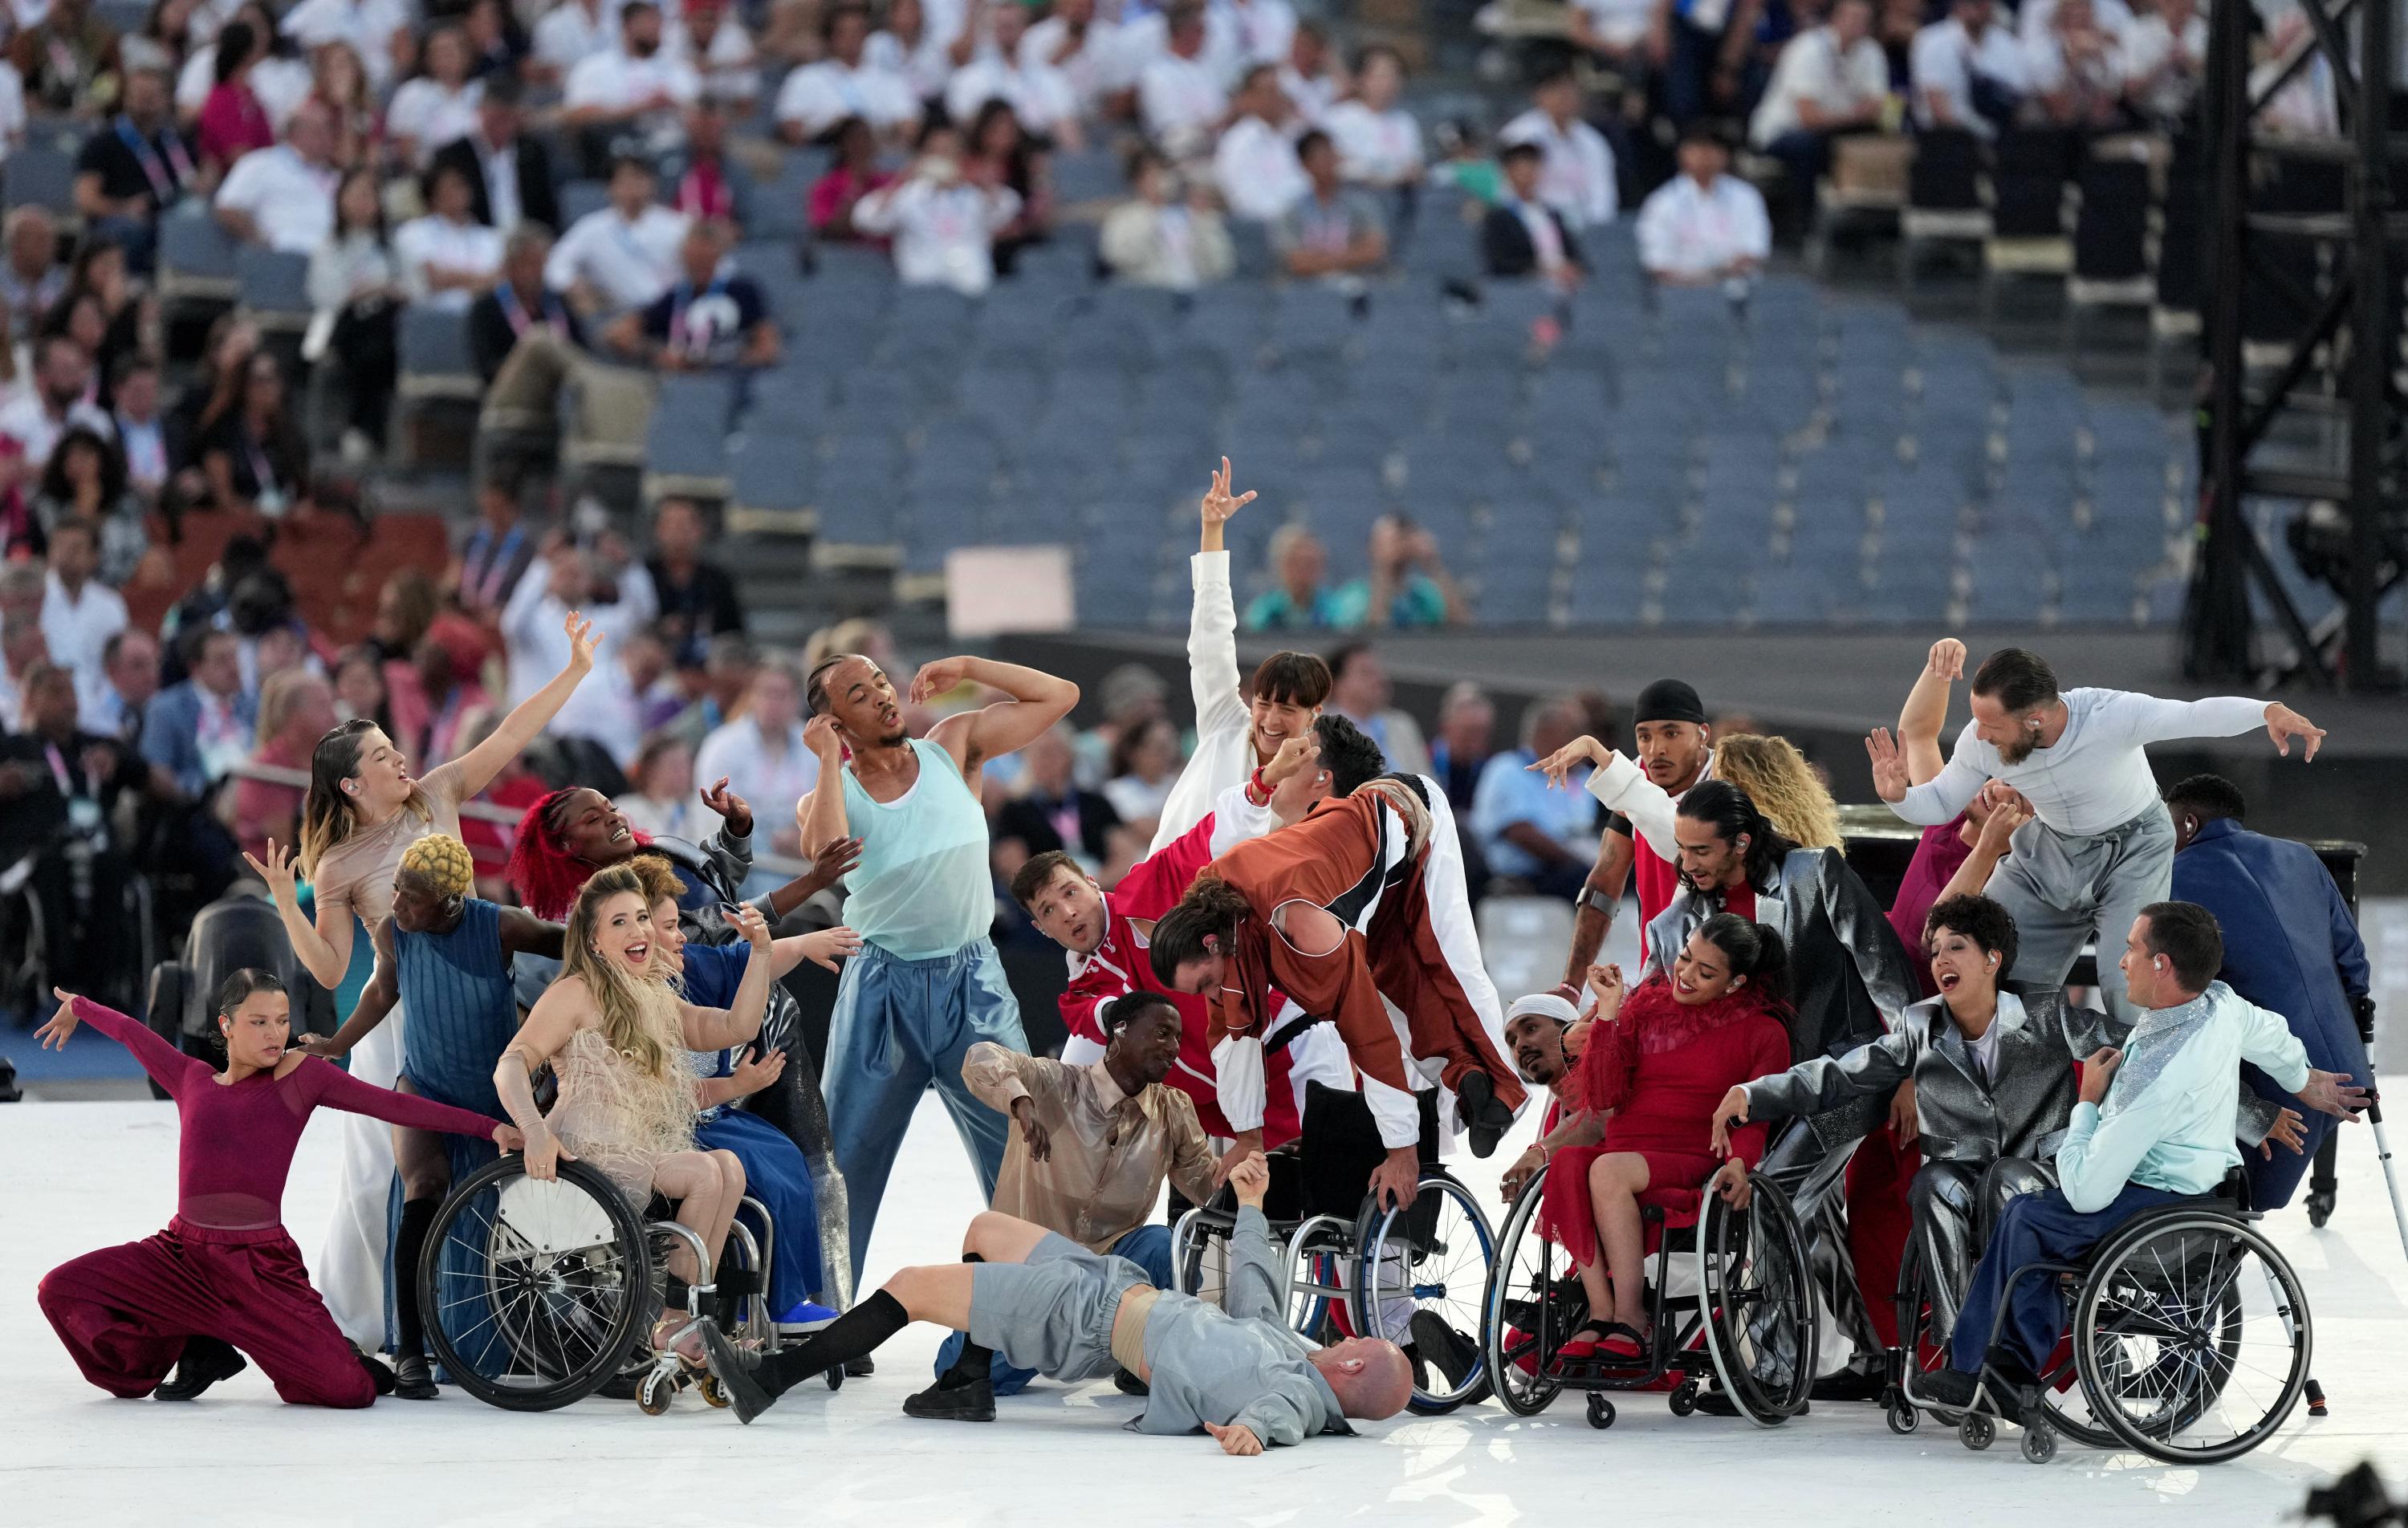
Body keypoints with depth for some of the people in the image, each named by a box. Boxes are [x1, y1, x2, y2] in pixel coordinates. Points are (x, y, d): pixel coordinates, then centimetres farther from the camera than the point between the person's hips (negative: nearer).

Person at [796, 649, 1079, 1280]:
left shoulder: (953, 747, 6)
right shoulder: (828, 796, 1)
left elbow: (1059, 695, 7)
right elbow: (824, 851, -23)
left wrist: (965, 669, 1)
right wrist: (831, 759, -13)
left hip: (972, 981, 1)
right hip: (881, 987, -1)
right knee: (846, 1158, 4)